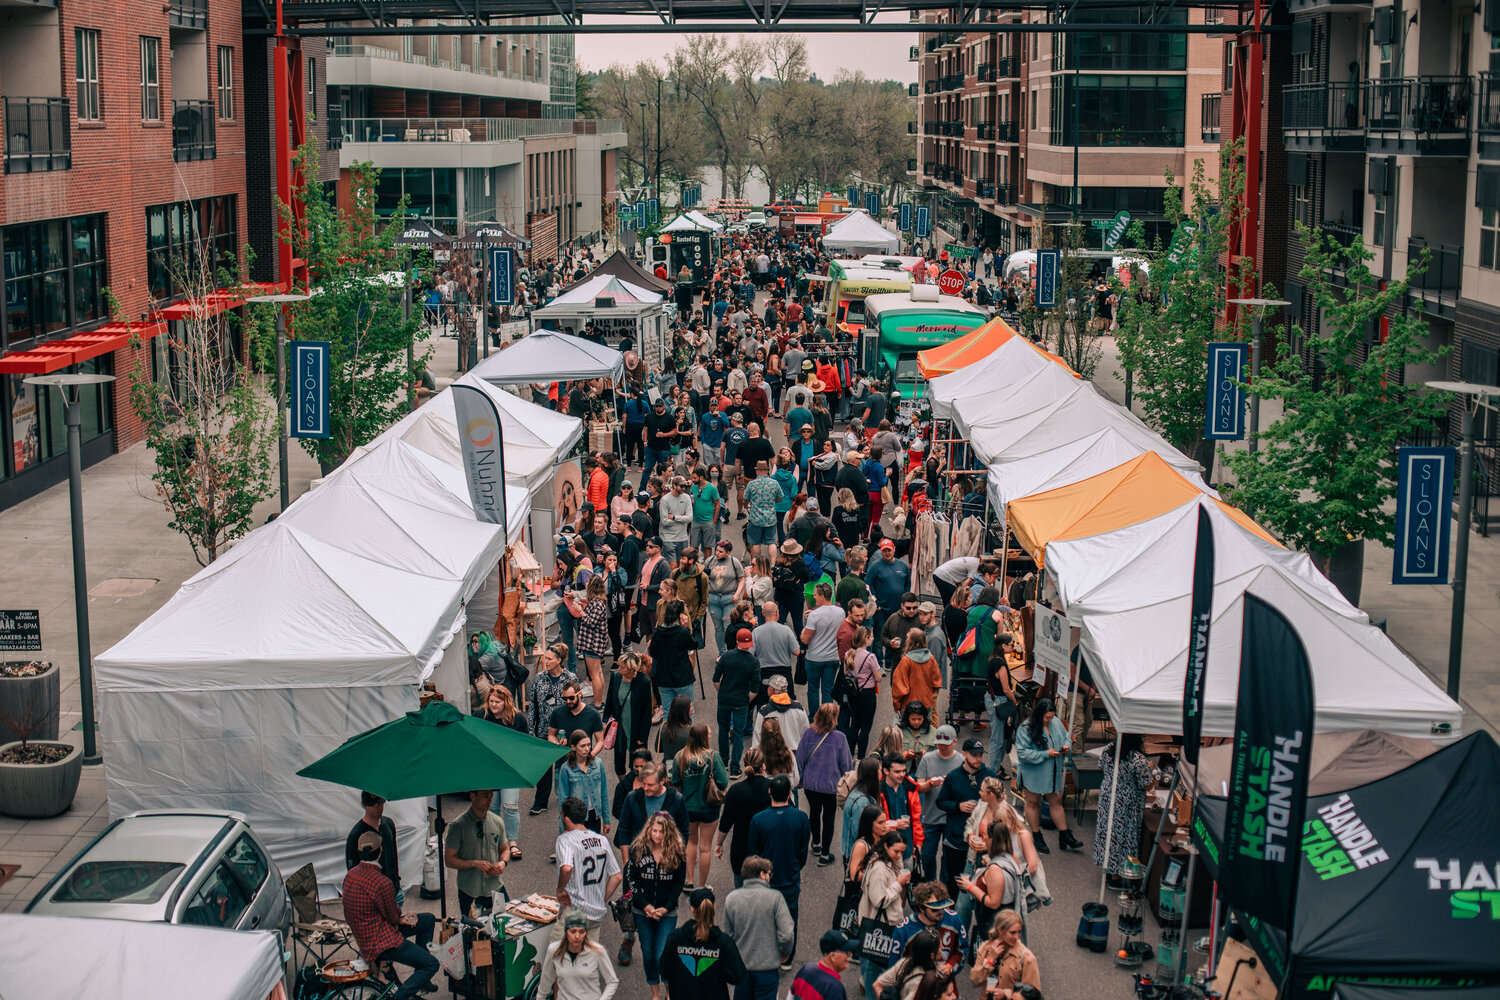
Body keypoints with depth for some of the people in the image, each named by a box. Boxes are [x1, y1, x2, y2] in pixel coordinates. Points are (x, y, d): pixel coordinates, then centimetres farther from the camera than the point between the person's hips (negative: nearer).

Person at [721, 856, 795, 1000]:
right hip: (767, 965, -3)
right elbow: (786, 935, -15)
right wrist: (785, 952, 5)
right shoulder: (775, 897, -13)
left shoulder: (731, 899, -2)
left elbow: (728, 934, 4)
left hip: (741, 965, 4)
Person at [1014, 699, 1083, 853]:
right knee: (1033, 803, 10)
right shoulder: (1025, 729, -19)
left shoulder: (1056, 722, -1)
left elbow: (1065, 737, 15)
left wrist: (1067, 746, -9)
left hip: (1053, 773, 5)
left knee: (1057, 802, 11)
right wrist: (1046, 754, -24)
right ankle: (1037, 837, 25)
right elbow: (1023, 753, -22)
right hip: (1033, 774, -5)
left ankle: (1065, 837, 19)